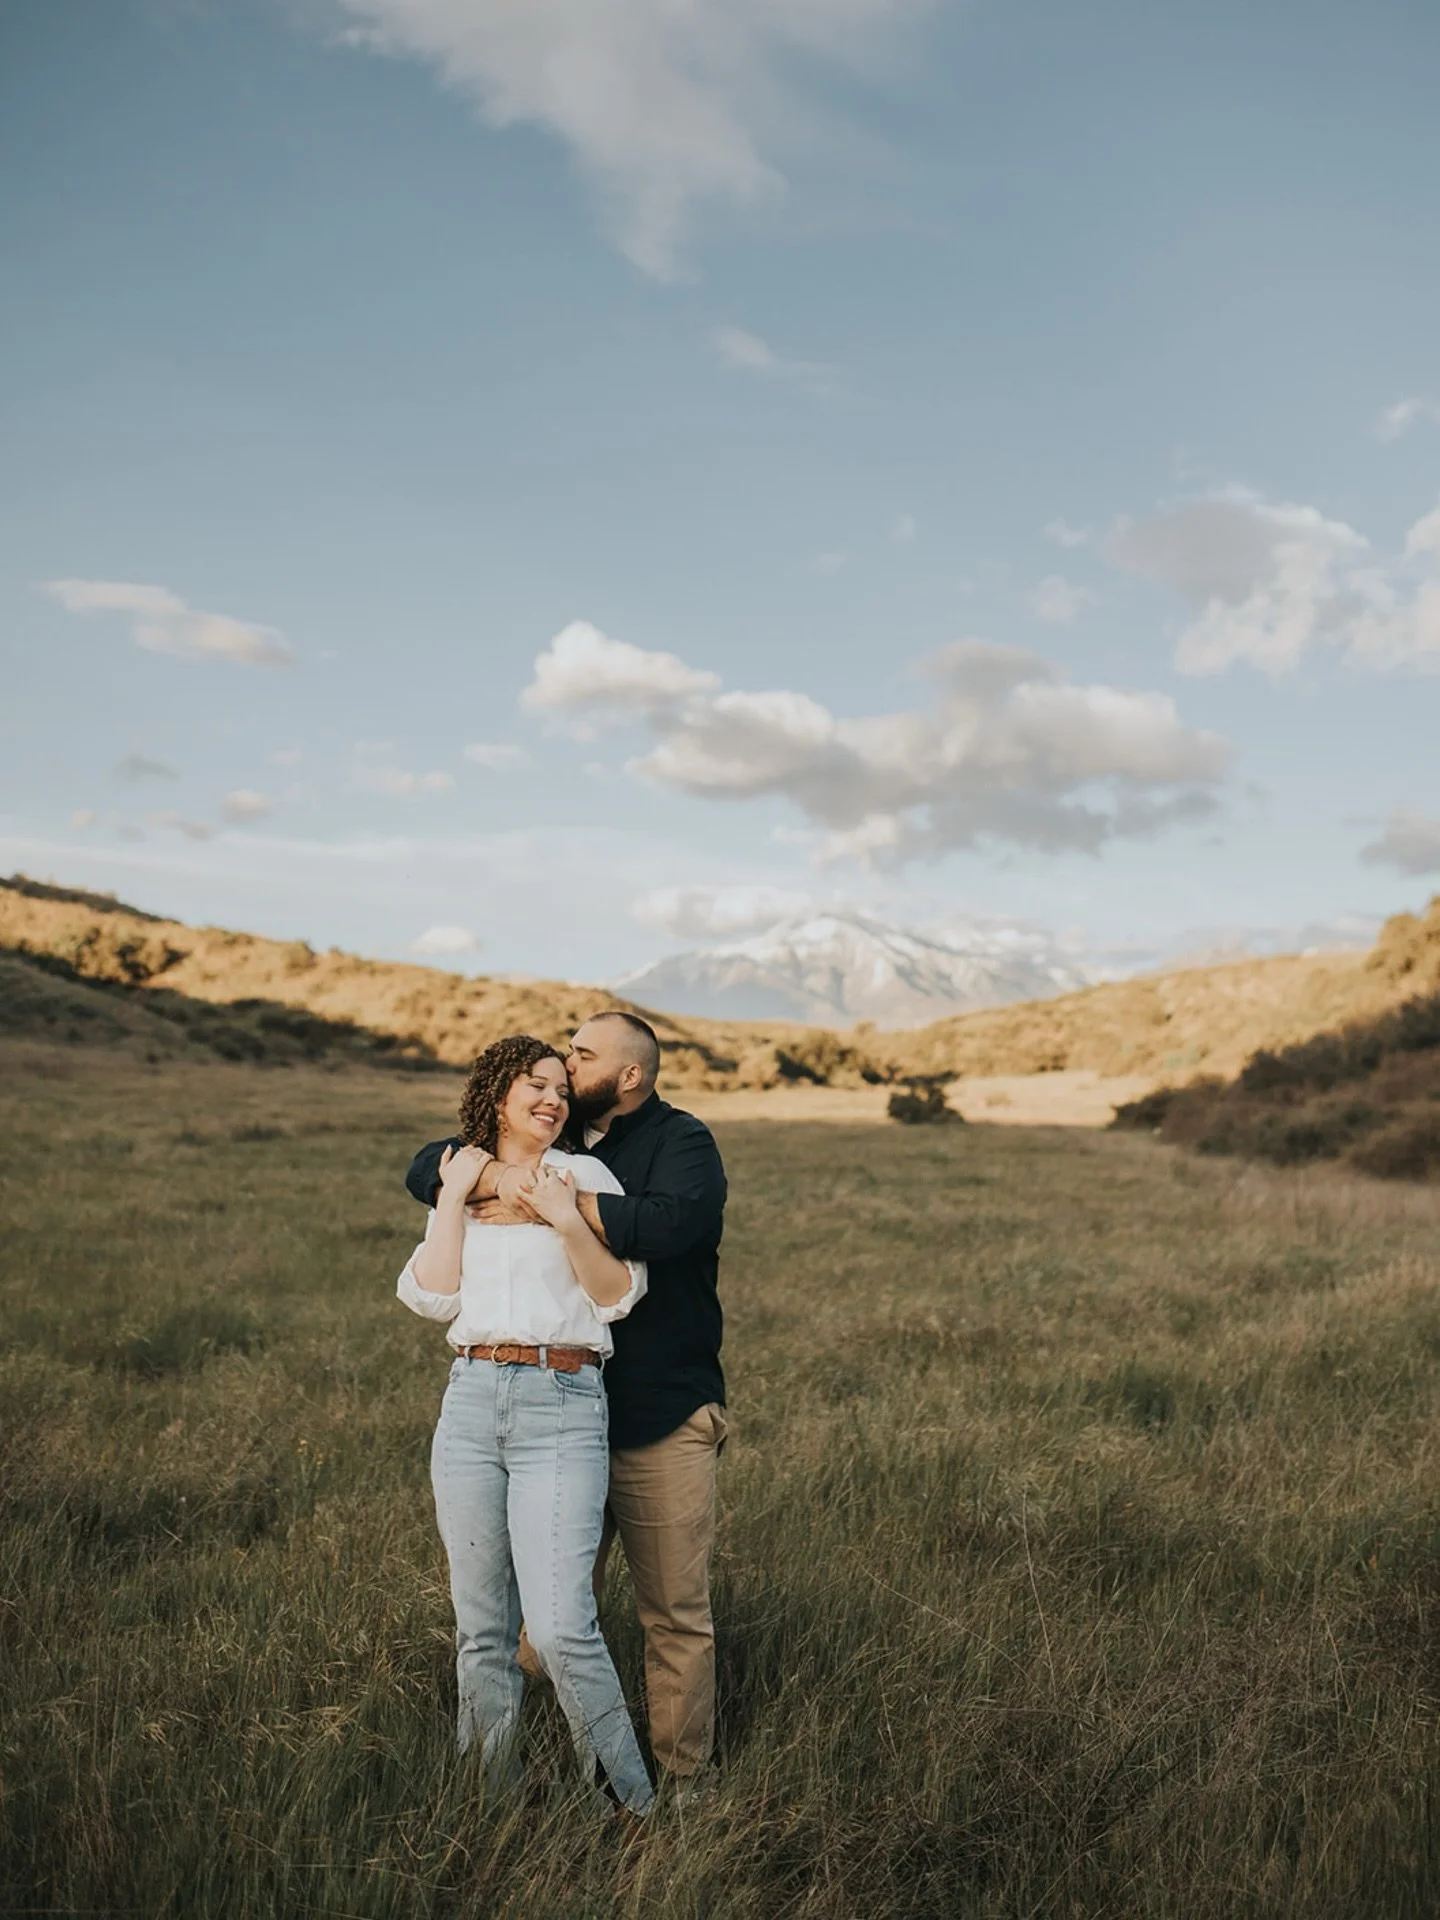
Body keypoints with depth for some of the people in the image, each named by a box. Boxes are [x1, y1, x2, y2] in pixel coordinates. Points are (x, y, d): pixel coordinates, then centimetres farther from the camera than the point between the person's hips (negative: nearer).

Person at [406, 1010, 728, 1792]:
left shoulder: (682, 1142, -6)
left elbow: (667, 1222, -28)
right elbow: (427, 1168, 5)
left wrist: (551, 1202, -24)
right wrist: (497, 1178, -17)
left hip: (660, 1422, -5)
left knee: (675, 1614, 4)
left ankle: (681, 1781, 19)